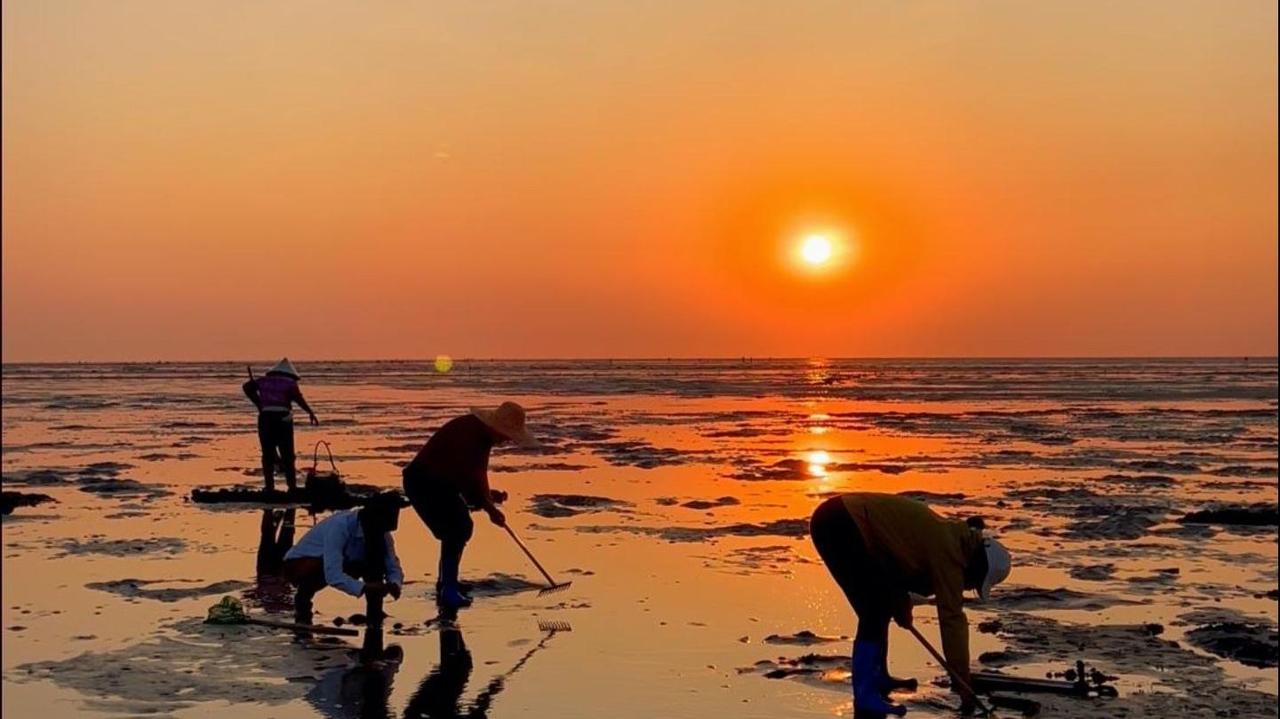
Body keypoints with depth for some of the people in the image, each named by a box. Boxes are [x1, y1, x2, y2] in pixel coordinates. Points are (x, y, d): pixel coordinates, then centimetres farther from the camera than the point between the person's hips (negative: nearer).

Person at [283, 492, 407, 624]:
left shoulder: (381, 533, -14)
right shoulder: (339, 526, -35)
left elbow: (393, 568, -10)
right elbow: (333, 575, -42)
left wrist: (394, 584, -32)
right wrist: (364, 588, -52)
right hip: (299, 565, -5)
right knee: (319, 567, -38)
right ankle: (302, 599, -9)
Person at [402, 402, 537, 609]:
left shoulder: (483, 435, 2)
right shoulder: (466, 434, -28)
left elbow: (476, 472, 11)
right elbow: (467, 479, -28)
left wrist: (488, 495, -2)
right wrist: (490, 508, -22)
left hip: (442, 482, 10)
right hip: (423, 483, -10)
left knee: (463, 528, 13)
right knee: (455, 531, -16)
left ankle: (446, 583, 24)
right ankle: (448, 590, -12)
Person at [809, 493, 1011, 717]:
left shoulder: (948, 538, 13)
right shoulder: (949, 551, -14)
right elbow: (951, 618, -12)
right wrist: (964, 683, -7)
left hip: (844, 523, 10)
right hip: (839, 526, -10)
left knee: (883, 604, 17)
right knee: (875, 611, -9)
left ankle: (878, 677, 28)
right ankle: (865, 696, -6)